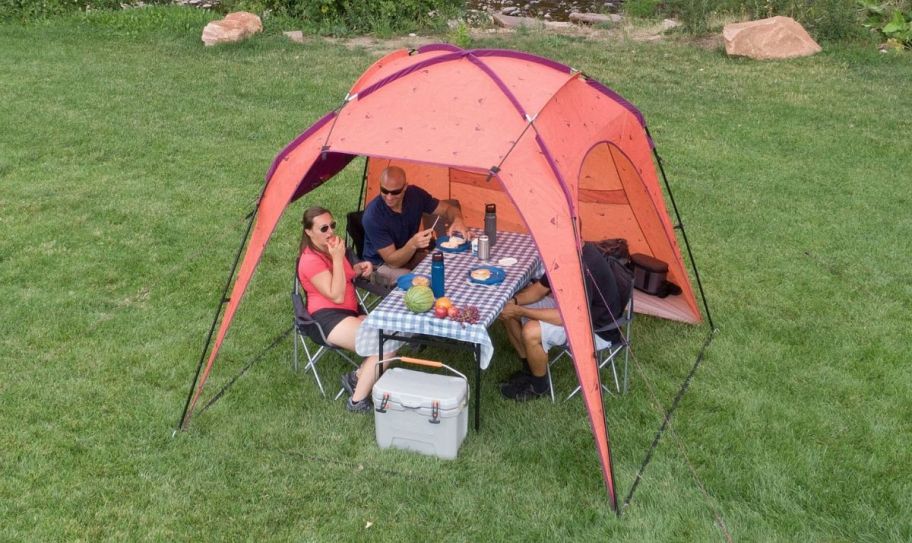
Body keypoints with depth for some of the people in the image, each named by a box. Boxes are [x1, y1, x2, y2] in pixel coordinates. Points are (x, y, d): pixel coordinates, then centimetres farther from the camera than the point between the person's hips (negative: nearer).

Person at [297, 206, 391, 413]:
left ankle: (357, 378, -1)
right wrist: (338, 258, -22)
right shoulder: (311, 261, -17)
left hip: (351, 311, 9)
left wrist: (359, 268, 6)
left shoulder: (332, 248, 11)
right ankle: (358, 401, -14)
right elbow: (336, 296, -21)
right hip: (328, 318, -9)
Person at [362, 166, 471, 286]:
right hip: (383, 265, -6)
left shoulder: (415, 194, -13)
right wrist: (413, 244, -46)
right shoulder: (372, 216, -29)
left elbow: (448, 209, -2)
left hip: (411, 255, 6)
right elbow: (392, 261, -27)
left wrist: (457, 221, -26)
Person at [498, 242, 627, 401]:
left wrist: (519, 311, -29)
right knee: (507, 313, 3)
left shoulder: (586, 267, -34)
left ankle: (539, 387, 0)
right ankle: (529, 369, 18)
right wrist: (514, 301, -14)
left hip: (598, 329, -9)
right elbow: (540, 288, 5)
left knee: (531, 332, -28)